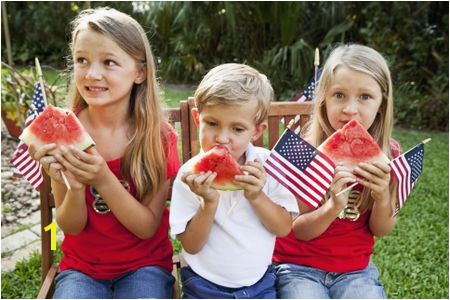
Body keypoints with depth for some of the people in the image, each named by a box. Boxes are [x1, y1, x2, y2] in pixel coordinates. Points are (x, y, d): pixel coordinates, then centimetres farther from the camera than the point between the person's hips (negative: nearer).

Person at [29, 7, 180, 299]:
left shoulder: (160, 135, -12)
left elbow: (148, 227, -12)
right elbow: (71, 227, -5)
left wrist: (103, 179, -28)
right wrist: (74, 186, -27)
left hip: (144, 264, 0)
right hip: (81, 266, 1)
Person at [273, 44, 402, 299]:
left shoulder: (387, 155, -5)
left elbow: (382, 230, 2)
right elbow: (300, 231, -9)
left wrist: (382, 197, -20)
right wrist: (334, 206, -29)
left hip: (355, 269, 2)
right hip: (298, 265, -2)